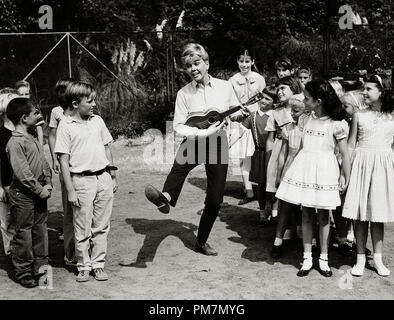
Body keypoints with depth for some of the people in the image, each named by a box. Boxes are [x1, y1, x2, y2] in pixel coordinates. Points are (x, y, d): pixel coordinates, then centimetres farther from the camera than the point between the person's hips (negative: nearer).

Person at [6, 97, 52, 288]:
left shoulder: (32, 139, 12)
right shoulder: (15, 143, -16)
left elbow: (44, 163, 14)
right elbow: (22, 173, -21)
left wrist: (48, 184, 2)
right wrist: (40, 190, -16)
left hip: (39, 193, 8)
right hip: (23, 195, -8)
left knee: (40, 231, 14)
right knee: (23, 234, 3)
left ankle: (40, 268, 25)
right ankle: (23, 272, 14)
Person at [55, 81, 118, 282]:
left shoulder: (98, 121, 8)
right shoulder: (66, 126, -6)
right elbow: (63, 160, -8)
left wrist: (113, 176, 15)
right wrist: (70, 191, -11)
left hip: (104, 178, 4)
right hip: (82, 180, -4)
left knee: (101, 226, 10)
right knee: (83, 229, 4)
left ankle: (98, 264, 21)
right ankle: (83, 266, 19)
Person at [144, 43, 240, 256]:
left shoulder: (224, 87, 2)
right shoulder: (184, 93, -1)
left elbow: (238, 112, 15)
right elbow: (178, 127, -5)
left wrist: (232, 115, -8)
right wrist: (203, 132, -19)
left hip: (218, 144, 1)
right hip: (194, 142, -1)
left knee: (215, 199, 3)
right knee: (180, 163, -38)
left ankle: (201, 242, 20)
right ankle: (166, 197, -63)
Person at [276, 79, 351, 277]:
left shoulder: (336, 123, -8)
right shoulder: (308, 118, 8)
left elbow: (344, 153, -4)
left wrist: (347, 178, -2)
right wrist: (296, 166, 14)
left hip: (324, 169, -4)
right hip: (304, 167, 4)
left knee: (323, 216, 5)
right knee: (306, 214, 6)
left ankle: (323, 258, 18)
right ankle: (307, 258, 14)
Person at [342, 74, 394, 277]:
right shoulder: (359, 116, 3)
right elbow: (351, 145, 5)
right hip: (361, 164, 0)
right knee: (360, 214, 1)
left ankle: (378, 258, 16)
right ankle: (361, 258, 13)